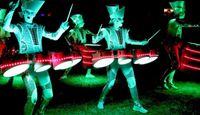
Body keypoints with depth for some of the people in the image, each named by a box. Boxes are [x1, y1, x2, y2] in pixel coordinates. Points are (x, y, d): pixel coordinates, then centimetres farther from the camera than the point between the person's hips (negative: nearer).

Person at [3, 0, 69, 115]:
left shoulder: (39, 28, 13)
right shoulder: (19, 27, -1)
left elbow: (55, 37, 16)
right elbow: (6, 27, -23)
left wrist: (61, 28, -1)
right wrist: (12, 9, -25)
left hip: (40, 63, 5)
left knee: (49, 94, 10)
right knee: (33, 97, -18)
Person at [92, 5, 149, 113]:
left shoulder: (124, 31, 7)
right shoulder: (106, 31, -7)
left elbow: (128, 40, 24)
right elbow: (94, 41, -10)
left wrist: (141, 43, 16)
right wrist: (97, 35, -32)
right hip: (112, 60, -4)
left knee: (132, 81, 1)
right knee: (111, 82, 0)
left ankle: (136, 104, 11)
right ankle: (101, 100, 27)